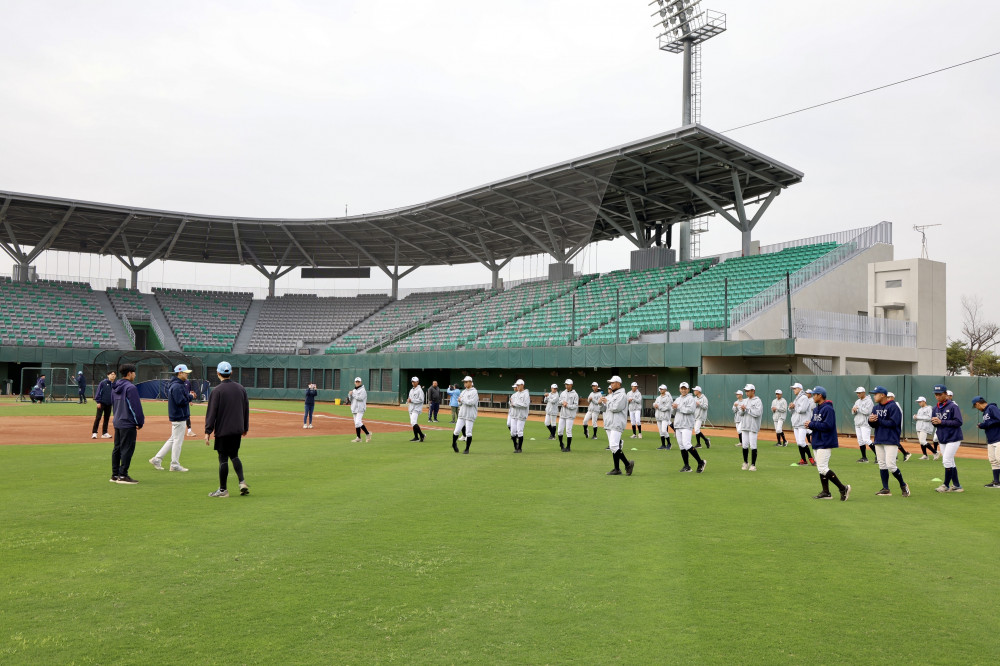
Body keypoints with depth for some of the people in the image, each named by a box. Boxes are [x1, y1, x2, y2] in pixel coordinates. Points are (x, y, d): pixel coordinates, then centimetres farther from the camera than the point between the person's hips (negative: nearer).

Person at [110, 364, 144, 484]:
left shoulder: (115, 387, 12)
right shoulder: (130, 387, -16)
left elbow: (113, 404, 19)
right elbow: (136, 407, -16)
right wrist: (140, 422, -8)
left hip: (117, 423, 9)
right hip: (128, 424, -9)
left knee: (117, 449, 13)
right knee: (127, 449, -4)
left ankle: (115, 475, 18)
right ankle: (123, 475, -3)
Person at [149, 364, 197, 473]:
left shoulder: (181, 384, 14)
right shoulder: (177, 386, -18)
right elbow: (181, 401, -25)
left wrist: (188, 396, 5)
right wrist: (191, 397, -12)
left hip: (177, 416, 10)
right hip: (179, 417, -10)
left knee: (173, 439, 17)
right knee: (178, 440, -2)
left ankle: (157, 459, 19)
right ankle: (175, 465, 6)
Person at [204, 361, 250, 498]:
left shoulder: (217, 390, -10)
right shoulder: (241, 389, 7)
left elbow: (212, 412, -12)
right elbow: (246, 409, 13)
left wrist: (208, 431, -9)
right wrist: (245, 428, 22)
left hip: (223, 430, -5)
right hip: (237, 430, 5)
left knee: (223, 458, 1)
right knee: (234, 456, 18)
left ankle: (223, 490, 7)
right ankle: (242, 482, 2)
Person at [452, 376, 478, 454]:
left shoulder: (474, 392, -7)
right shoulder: (463, 392, 15)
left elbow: (471, 402, -20)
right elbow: (459, 403, 17)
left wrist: (462, 399, -10)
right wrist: (460, 402, -6)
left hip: (470, 416, -6)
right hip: (461, 415, 6)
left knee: (468, 433, -3)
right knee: (457, 430, 3)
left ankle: (467, 449, 7)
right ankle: (454, 444, 26)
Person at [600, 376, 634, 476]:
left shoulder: (621, 395, -9)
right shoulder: (610, 395, 20)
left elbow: (615, 408, -21)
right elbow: (605, 408, 22)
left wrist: (607, 402, -7)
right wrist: (602, 402, 3)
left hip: (616, 425, -9)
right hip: (608, 425, 9)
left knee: (614, 446, -19)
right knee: (613, 446, 8)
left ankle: (628, 464, -7)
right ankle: (617, 469, 11)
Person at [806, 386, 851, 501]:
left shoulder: (828, 409, -15)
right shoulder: (816, 409, 15)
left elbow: (827, 425, -24)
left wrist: (812, 424, -18)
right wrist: (810, 425, -2)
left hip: (825, 443, -10)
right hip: (817, 443, 10)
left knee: (822, 468, -14)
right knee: (820, 468, 11)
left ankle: (843, 488, -7)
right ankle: (826, 493, 17)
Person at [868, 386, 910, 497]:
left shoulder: (893, 406, -10)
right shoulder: (876, 407, 14)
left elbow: (893, 423, -18)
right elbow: (873, 425, 12)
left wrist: (878, 420, -17)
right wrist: (871, 420, -10)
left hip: (891, 441, -8)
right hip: (878, 441, 8)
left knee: (890, 465, -12)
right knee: (882, 465, 8)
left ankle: (903, 485, 9)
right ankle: (886, 489, 13)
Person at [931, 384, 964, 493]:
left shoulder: (953, 406, -11)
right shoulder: (936, 408, 10)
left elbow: (958, 422, -18)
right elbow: (934, 422, 17)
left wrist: (941, 422, -21)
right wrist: (933, 421, -7)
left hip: (953, 439, -7)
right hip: (942, 439, 7)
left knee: (947, 461, -10)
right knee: (949, 463, 10)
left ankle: (946, 485, 1)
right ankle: (956, 486, 18)